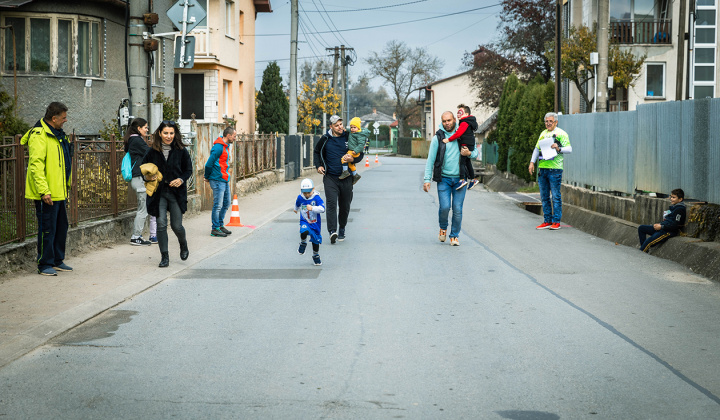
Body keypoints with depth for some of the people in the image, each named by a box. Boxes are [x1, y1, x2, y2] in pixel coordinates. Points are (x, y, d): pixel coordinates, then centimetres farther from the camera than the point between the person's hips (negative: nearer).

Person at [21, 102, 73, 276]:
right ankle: (45, 265, 6)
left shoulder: (57, 134, 16)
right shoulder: (39, 135, -15)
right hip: (46, 195, -10)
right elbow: (35, 165, -21)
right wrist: (44, 191, -26)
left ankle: (57, 261, 24)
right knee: (47, 229, -3)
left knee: (61, 227, 14)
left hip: (59, 193, 10)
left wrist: (66, 186, 23)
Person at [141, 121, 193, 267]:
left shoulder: (181, 151, -2)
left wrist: (181, 179, -12)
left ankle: (183, 245, 34)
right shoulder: (153, 151, 1)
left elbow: (188, 170, 6)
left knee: (176, 225, 2)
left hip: (176, 192, -1)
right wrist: (147, 177, -7)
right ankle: (164, 257, 7)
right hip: (158, 193, 1)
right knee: (161, 225, -4)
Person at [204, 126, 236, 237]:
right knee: (218, 205, -5)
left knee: (226, 203, 15)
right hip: (218, 180, -10)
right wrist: (208, 177, -6)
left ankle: (220, 225, 26)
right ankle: (215, 229, 2)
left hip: (225, 180, 10)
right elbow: (209, 163, -18)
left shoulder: (226, 146, 14)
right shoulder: (218, 147, -17)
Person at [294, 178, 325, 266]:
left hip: (315, 223, -1)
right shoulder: (300, 198, -4)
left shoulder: (316, 198, -16)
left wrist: (312, 208, -42)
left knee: (315, 240, 12)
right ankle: (303, 244, 0)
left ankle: (316, 256, 35)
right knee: (304, 231, -32)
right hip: (304, 221, 1)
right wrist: (296, 209, 41)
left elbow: (322, 208, -27)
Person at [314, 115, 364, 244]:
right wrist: (318, 166, 6)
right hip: (330, 178, -1)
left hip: (346, 178, 1)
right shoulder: (325, 139, 1)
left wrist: (353, 159, -11)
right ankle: (332, 231, -24)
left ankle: (342, 229, 28)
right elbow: (316, 152, 20)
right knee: (331, 204, -16)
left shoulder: (348, 137, 1)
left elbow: (360, 154, 9)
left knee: (345, 206, 8)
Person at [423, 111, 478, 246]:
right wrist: (427, 179, -5)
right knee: (445, 207, -12)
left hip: (460, 178, 2)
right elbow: (430, 160, 1)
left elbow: (476, 152, 15)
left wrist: (469, 153, -9)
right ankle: (443, 228, 18)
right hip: (443, 178, -2)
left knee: (457, 209, -1)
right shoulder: (437, 138, 0)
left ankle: (454, 236, 14)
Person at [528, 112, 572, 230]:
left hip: (554, 169, -6)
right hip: (542, 168, 7)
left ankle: (556, 221, 1)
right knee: (544, 196, 9)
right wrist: (532, 162, 13)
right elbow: (537, 148, 23)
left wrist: (558, 148, -24)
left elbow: (569, 149, -7)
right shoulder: (543, 133, 19)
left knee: (556, 196, -4)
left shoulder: (561, 134, 0)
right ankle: (547, 221, 15)